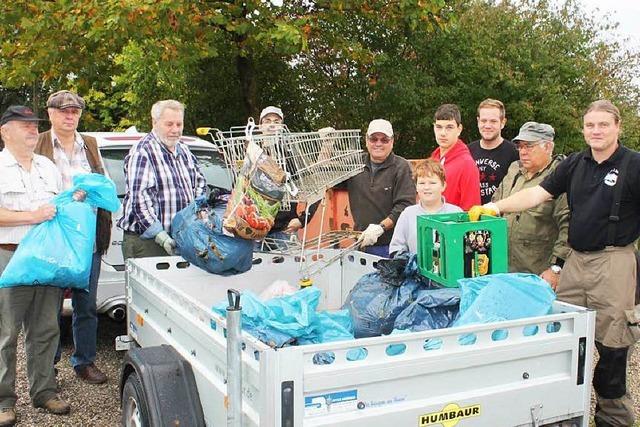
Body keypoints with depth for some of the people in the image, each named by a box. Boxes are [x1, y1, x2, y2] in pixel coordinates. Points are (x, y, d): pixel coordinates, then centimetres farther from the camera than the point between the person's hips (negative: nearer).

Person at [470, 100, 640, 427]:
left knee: (611, 342, 1)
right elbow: (538, 193, 5)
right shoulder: (574, 164, 10)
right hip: (576, 259, 5)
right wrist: (496, 207, -7)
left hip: (613, 261, -5)